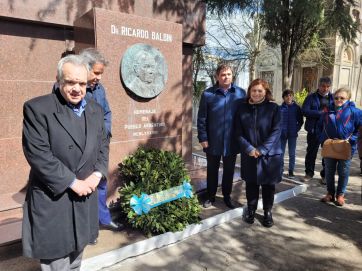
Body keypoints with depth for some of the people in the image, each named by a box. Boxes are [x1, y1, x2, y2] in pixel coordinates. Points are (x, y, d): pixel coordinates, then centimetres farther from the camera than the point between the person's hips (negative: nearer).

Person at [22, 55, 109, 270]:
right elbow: (38, 155, -19)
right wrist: (73, 182, -17)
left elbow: (103, 144, 12)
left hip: (84, 197, 6)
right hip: (53, 200, -5)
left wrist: (97, 174, -5)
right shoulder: (37, 108, -12)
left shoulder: (95, 109, 6)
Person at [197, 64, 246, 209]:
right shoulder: (208, 94, -6)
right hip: (213, 141, -1)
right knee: (212, 170, 14)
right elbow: (201, 118, -4)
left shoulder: (241, 93, -1)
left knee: (229, 170, 15)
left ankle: (227, 196, 34)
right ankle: (211, 196, 32)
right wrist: (203, 138, -9)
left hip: (232, 141, 1)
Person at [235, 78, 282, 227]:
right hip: (249, 154, 2)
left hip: (270, 154, -1)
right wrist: (249, 148, -13)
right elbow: (239, 132, -1)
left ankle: (268, 212, 27)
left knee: (268, 184, 9)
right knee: (251, 183, 12)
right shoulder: (242, 108, 1)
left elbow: (276, 131, -10)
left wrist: (262, 149, -17)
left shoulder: (273, 108, -5)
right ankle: (251, 210, 30)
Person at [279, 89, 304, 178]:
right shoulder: (280, 108, -2)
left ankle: (291, 170, 18)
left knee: (292, 153, 7)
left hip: (292, 134, 0)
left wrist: (296, 129, -4)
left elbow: (300, 121, 6)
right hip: (282, 134, 0)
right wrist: (279, 129, -4)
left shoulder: (297, 108, -1)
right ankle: (280, 169, 17)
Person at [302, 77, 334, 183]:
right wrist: (321, 113, -17)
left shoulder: (333, 98, 5)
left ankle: (325, 175, 24)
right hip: (314, 130, -1)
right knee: (311, 152, 10)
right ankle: (309, 173, 26)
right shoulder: (311, 97, 0)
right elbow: (305, 111, -11)